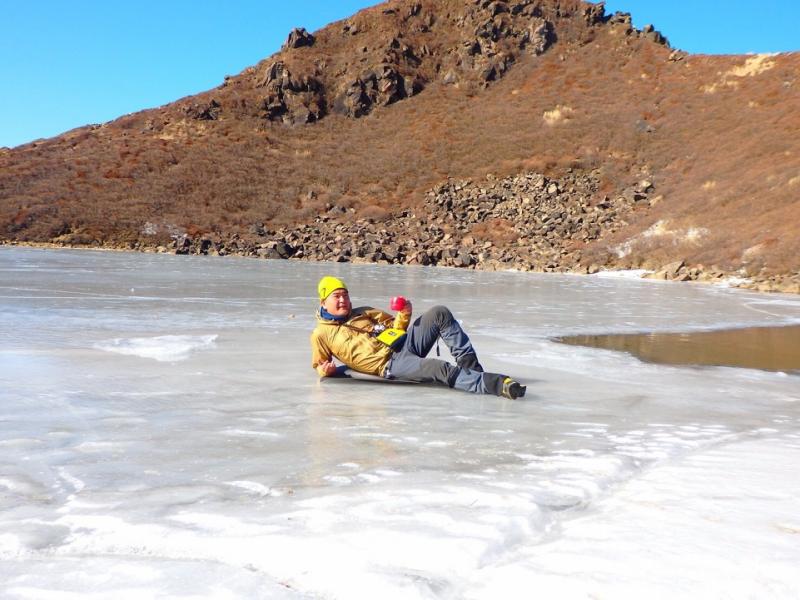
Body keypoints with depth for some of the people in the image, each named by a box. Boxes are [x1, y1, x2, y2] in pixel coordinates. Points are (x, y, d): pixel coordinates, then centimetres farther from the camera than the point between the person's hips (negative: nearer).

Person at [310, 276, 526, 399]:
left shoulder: (363, 313, 25)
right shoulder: (321, 334, 11)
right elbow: (319, 364, 16)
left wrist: (404, 315, 4)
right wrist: (326, 370, -8)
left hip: (407, 342, 7)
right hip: (390, 364, -6)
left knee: (440, 313, -15)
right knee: (442, 369, -32)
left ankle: (471, 368, -14)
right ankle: (498, 384, -44)